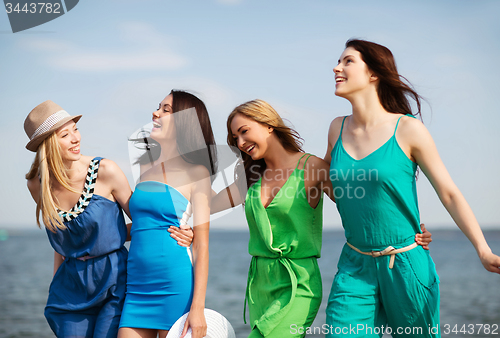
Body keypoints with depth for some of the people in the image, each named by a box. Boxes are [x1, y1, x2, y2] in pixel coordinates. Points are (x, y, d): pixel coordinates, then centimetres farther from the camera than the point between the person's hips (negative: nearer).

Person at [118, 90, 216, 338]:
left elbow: (201, 244, -7)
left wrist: (198, 307, -13)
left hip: (175, 287, -5)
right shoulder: (145, 166, 14)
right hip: (136, 287, 5)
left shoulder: (196, 172, -3)